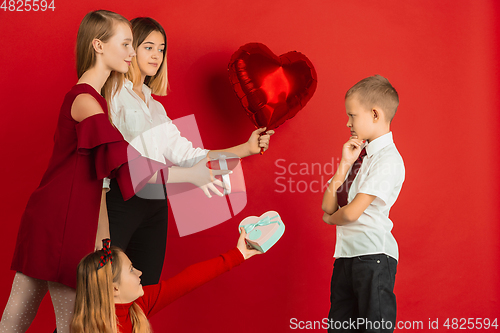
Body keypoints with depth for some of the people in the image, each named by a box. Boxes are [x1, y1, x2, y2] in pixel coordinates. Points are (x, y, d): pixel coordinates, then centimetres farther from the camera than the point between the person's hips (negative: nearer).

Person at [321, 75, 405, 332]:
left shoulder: (388, 159, -13)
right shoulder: (360, 153, 12)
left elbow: (351, 213, -18)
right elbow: (328, 207, 7)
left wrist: (332, 218, 4)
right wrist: (345, 164, -2)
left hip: (373, 255, -8)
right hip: (346, 253, 9)